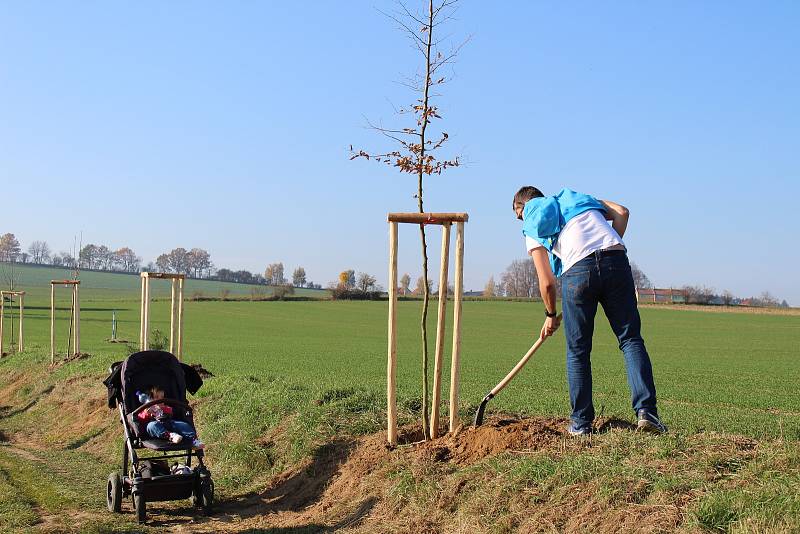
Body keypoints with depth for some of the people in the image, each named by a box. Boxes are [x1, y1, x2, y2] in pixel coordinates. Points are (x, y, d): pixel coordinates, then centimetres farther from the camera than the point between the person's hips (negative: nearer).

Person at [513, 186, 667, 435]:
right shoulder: (579, 197, 32)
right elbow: (621, 213, 15)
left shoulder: (532, 230, 21)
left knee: (577, 351, 11)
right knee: (631, 339, 7)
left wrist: (551, 316, 29)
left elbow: (547, 283, 15)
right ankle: (646, 412, -4)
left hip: (577, 271, -2)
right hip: (615, 260, 2)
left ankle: (581, 423, 14)